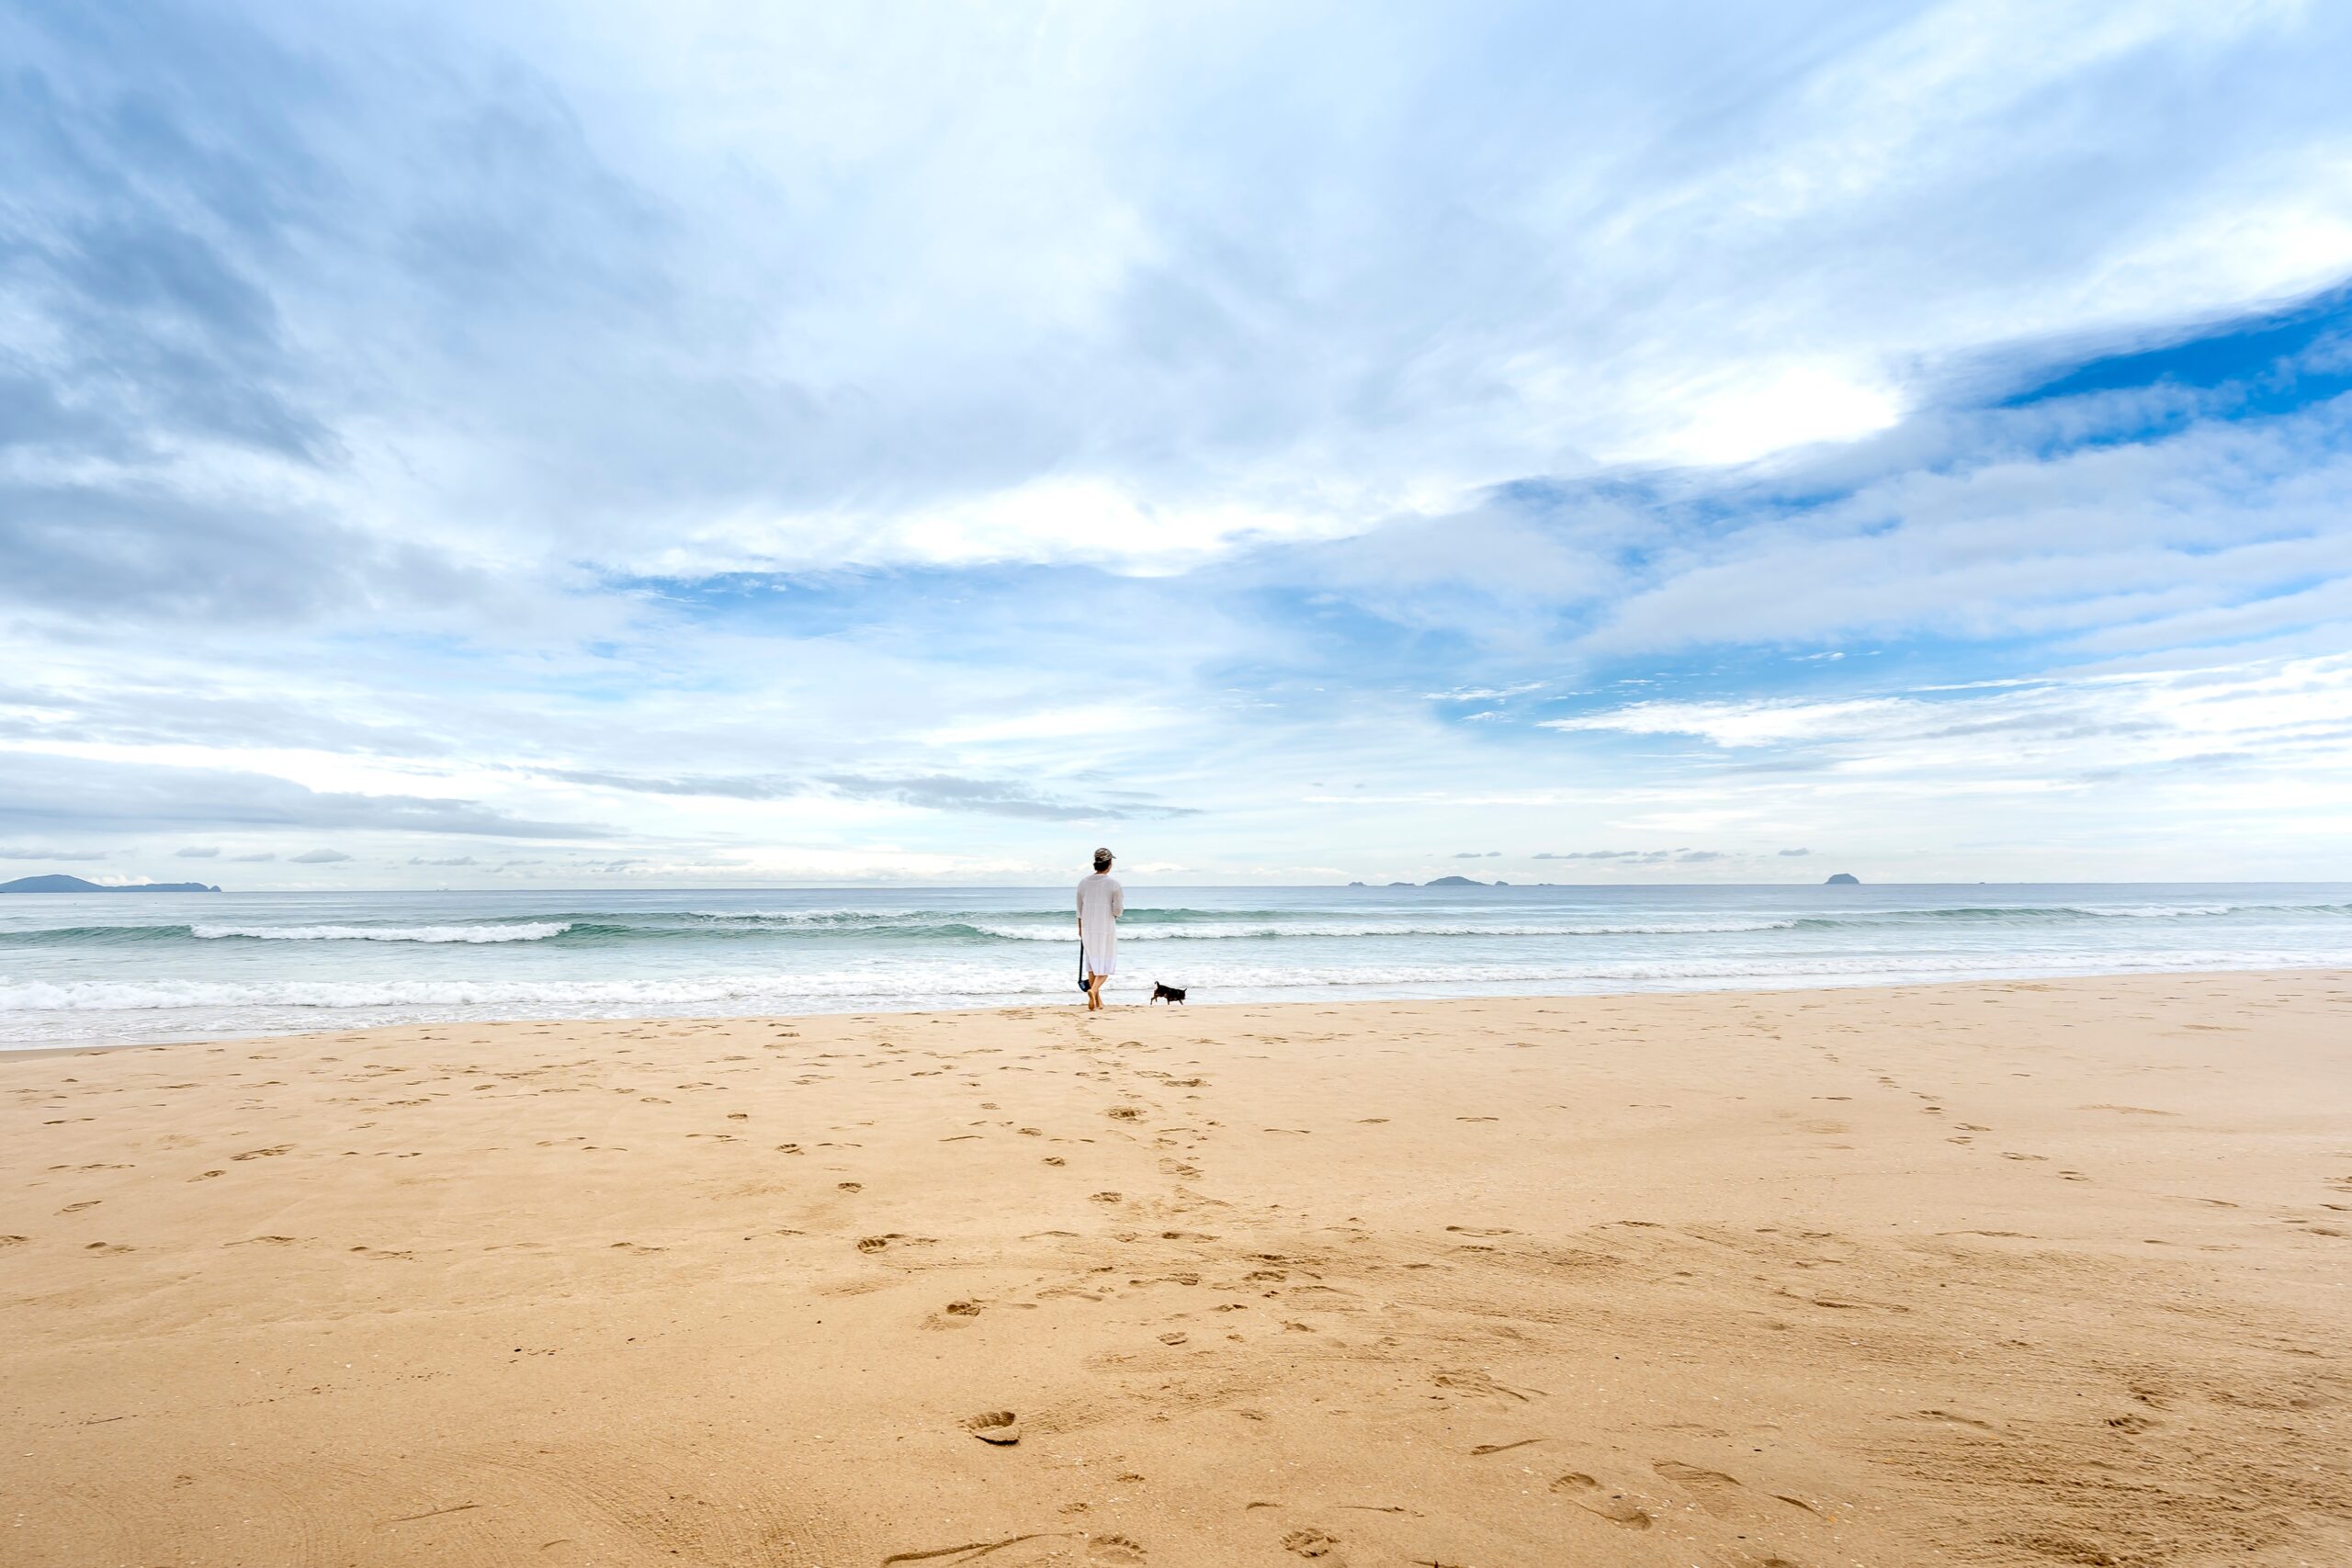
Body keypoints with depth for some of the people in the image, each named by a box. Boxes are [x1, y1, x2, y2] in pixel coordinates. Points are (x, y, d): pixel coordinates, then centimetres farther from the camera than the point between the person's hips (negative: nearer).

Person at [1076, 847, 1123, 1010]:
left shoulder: (1083, 882, 1)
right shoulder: (1114, 883, -11)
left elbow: (1079, 909, 9)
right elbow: (1118, 910, -11)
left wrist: (1080, 928, 23)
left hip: (1088, 929, 4)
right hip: (1106, 929, -4)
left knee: (1092, 963, 16)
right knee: (1106, 964, 5)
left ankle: (1097, 1002, 21)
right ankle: (1093, 990, -22)